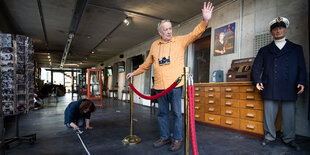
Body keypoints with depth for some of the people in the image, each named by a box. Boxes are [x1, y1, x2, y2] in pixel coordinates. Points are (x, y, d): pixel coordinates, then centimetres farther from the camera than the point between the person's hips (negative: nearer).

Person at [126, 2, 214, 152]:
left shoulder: (180, 40, 7)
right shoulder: (154, 45, 14)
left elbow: (195, 33, -5)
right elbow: (147, 64, 22)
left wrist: (205, 21, -21)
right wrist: (134, 73, 25)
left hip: (175, 85, -3)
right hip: (159, 86, 4)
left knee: (176, 113, 4)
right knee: (162, 113, 13)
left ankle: (177, 139, 19)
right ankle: (165, 137, 28)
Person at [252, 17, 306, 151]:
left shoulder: (296, 48, 15)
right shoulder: (264, 50, 14)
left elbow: (302, 68, 9)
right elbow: (257, 67, 6)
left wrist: (301, 82, -6)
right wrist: (257, 81, -7)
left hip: (289, 89, 1)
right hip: (269, 88, 0)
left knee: (289, 115, 6)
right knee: (269, 114, 4)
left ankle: (289, 139, 23)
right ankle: (269, 137, 19)